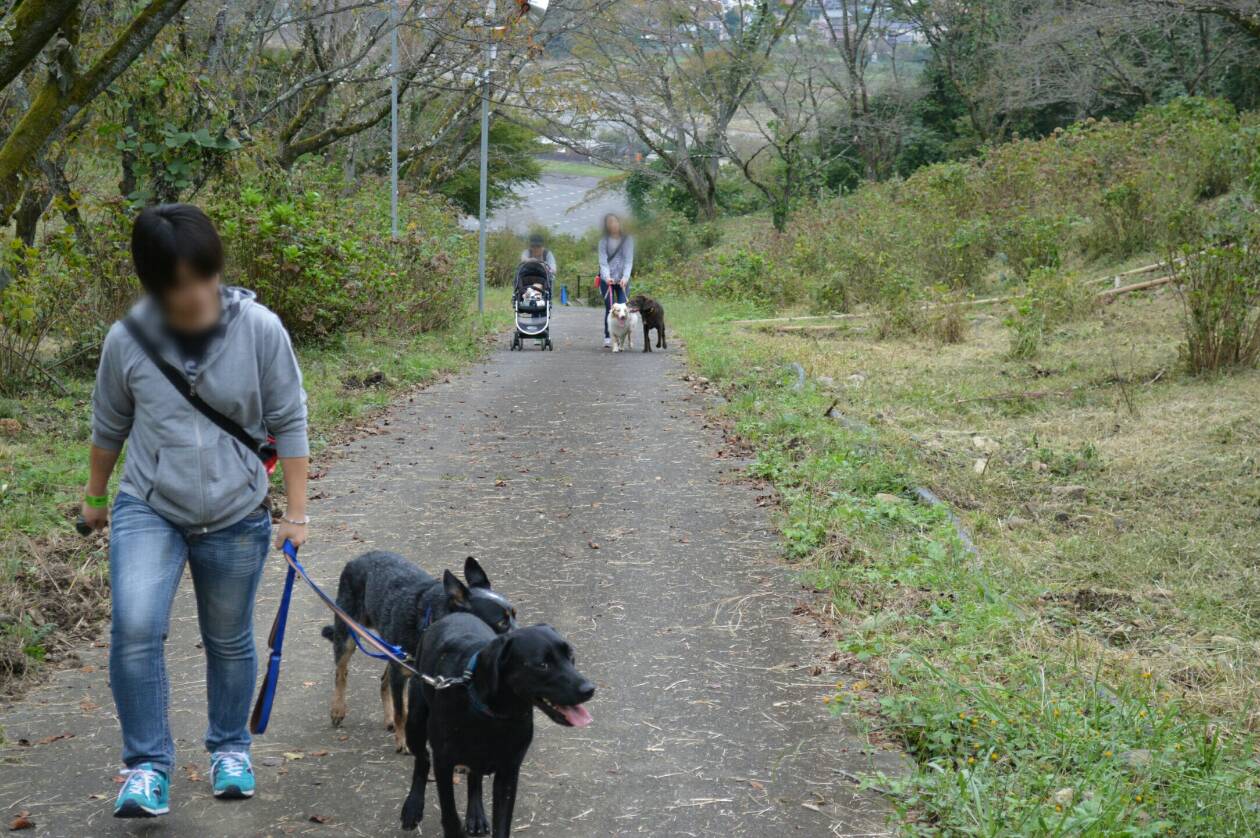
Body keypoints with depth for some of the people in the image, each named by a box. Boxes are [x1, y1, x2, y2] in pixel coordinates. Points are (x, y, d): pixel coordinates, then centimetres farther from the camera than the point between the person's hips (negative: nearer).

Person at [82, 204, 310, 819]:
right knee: (135, 629, -20)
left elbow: (289, 423, -4)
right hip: (147, 509, 0)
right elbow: (109, 426, 8)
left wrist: (296, 513, -5)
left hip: (236, 517, 0)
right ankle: (148, 766, -7)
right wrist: (94, 496, 20)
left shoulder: (260, 330, -13)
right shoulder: (128, 340, -9)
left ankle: (230, 749, 38)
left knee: (229, 641, 15)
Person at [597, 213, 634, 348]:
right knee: (609, 308, -2)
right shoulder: (604, 241, 2)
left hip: (623, 280, 0)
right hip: (607, 280, 0)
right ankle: (607, 337, 6)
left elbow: (629, 260, -5)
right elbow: (603, 260, -7)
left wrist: (625, 277, -20)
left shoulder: (627, 239, 2)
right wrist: (606, 276, -24)